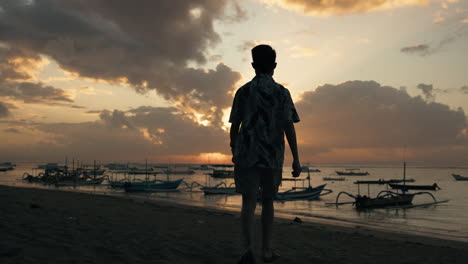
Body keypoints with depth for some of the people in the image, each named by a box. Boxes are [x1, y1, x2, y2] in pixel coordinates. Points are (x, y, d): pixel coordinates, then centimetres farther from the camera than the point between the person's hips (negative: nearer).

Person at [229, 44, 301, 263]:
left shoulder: (243, 91, 6)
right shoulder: (282, 92, 3)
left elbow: (234, 126, 6)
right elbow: (288, 126, -5)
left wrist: (234, 152, 19)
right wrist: (296, 159, -5)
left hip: (247, 154, 0)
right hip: (273, 156, 1)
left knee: (249, 201, -2)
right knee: (267, 201, 14)